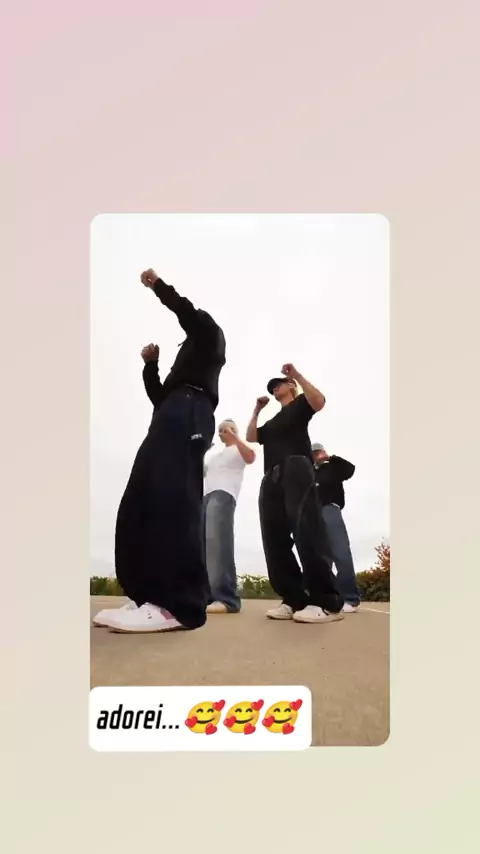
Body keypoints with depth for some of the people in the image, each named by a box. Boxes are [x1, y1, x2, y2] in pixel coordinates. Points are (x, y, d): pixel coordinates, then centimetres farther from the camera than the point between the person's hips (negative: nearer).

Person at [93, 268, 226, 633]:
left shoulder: (210, 335, 23)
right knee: (138, 504, -7)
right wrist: (151, 364, 27)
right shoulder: (186, 355, 41)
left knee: (172, 496, -27)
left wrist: (157, 284, 12)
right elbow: (159, 396, 33)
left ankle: (180, 603, -37)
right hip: (172, 416, 9)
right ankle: (152, 597, -14)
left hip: (190, 411, -9)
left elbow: (187, 310, 1)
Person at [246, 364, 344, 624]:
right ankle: (295, 600, -9)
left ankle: (327, 602, -27)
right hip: (272, 479, 8)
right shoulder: (272, 422, 35)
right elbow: (251, 437, 26)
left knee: (306, 531, -22)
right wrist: (257, 410, 28)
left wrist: (296, 375, -4)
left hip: (296, 471, -8)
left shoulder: (299, 404, 15)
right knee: (274, 538, -7)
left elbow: (319, 401, -6)